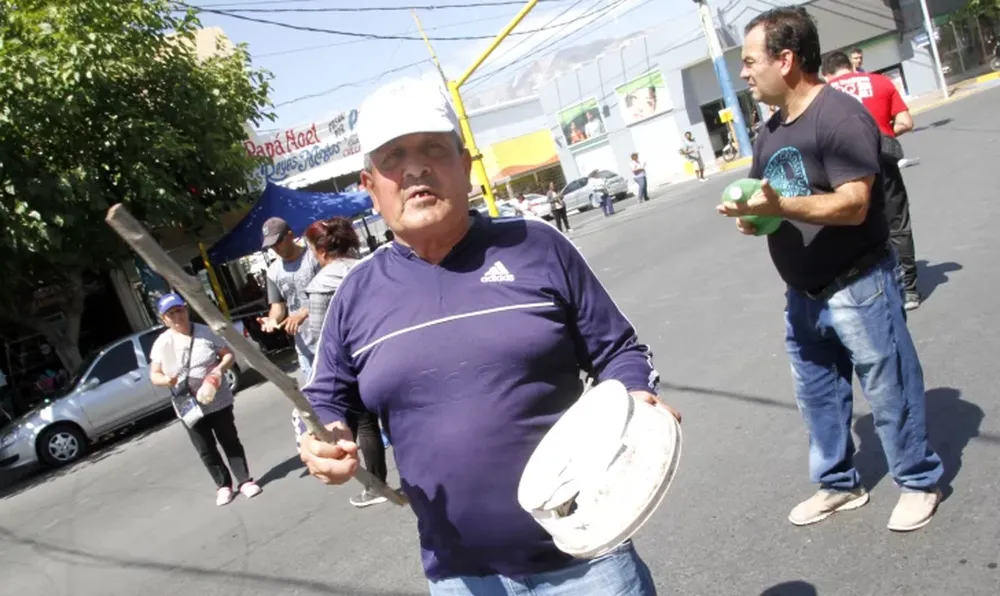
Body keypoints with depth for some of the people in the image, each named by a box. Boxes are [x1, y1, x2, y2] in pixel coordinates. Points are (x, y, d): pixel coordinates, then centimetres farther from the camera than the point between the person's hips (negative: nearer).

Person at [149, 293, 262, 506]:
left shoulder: (206, 332, -6)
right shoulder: (162, 343, -4)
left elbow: (229, 354, 2)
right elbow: (154, 375, 1)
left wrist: (220, 368, -19)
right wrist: (167, 380, -22)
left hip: (218, 401, -1)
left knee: (230, 442, 7)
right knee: (206, 450, 10)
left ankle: (245, 480, 18)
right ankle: (223, 485, 24)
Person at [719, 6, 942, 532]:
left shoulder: (840, 116, -17)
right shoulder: (770, 132, 10)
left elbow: (853, 205, -25)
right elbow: (765, 202, 18)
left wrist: (778, 205, -36)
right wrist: (749, 215, -6)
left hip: (856, 287, -8)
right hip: (803, 294, 8)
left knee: (888, 390, 5)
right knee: (816, 394, 16)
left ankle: (919, 482, 25)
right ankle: (838, 484, 32)